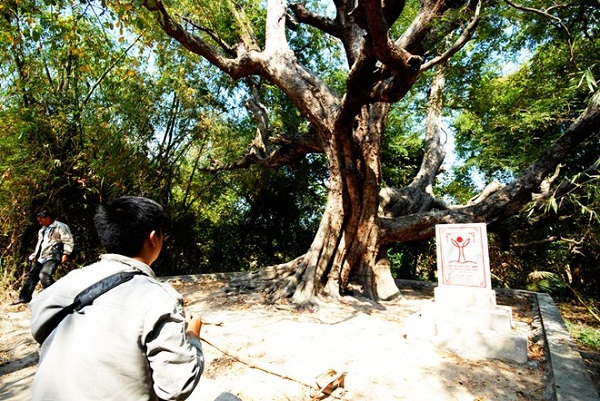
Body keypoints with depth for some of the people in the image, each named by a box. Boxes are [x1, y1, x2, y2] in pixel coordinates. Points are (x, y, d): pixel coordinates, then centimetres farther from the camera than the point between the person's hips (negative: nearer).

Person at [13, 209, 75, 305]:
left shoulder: (60, 226, -6)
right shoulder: (42, 230, 23)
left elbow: (68, 241, -13)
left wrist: (65, 254, -20)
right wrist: (35, 254, 24)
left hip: (52, 257, -10)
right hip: (41, 258, 10)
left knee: (44, 275, -23)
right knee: (31, 276, 12)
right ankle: (24, 298, 24)